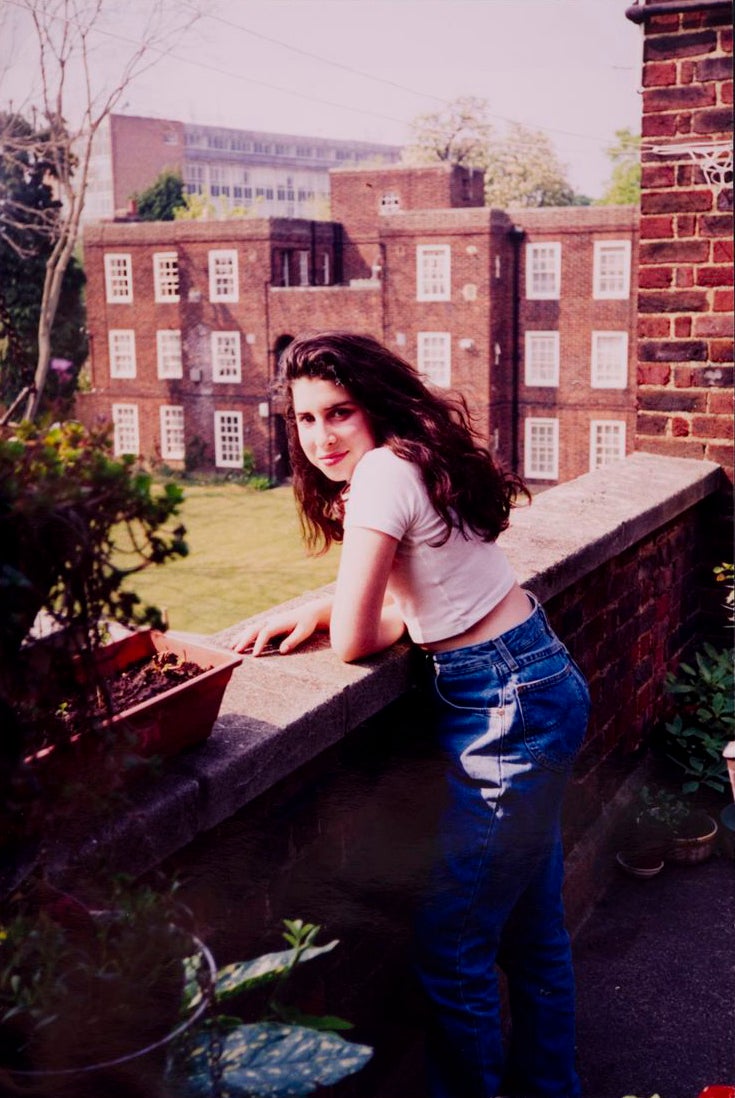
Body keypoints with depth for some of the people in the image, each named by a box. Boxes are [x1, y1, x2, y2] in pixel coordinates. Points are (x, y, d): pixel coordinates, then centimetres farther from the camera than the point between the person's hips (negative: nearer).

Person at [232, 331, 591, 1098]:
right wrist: (311, 611, 2)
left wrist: (336, 616, 4)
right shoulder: (414, 459, 10)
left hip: (512, 707, -10)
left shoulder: (384, 471, -18)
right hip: (536, 688, 10)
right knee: (530, 926, 23)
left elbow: (355, 641, -16)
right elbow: (401, 599, 14)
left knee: (452, 944, 3)